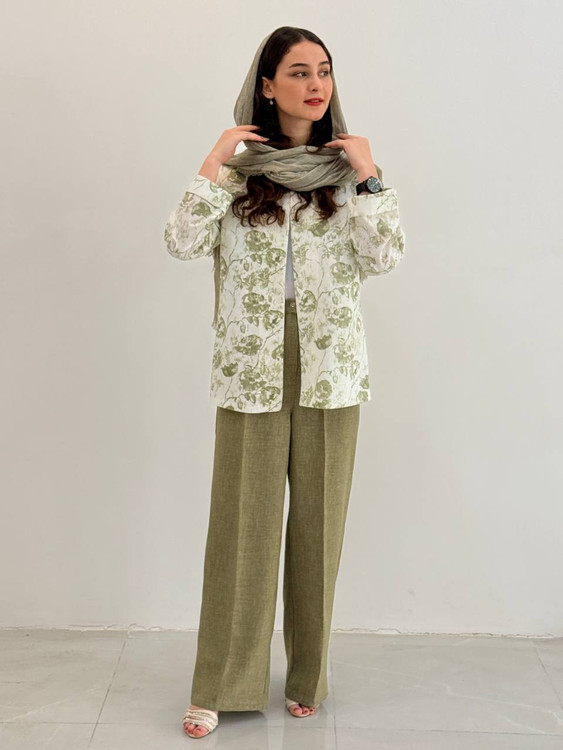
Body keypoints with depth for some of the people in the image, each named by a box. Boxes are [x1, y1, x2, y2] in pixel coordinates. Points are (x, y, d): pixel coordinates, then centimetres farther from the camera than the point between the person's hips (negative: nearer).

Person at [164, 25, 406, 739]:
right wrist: (214, 163, -10)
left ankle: (307, 676, 24)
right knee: (242, 520, 1)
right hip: (251, 364, -1)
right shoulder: (239, 163, 5)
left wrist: (368, 175, -8)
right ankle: (221, 686, 14)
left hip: (329, 365, 1)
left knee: (318, 519, 8)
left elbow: (384, 256, -3)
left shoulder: (349, 163, 8)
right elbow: (182, 242, -7)